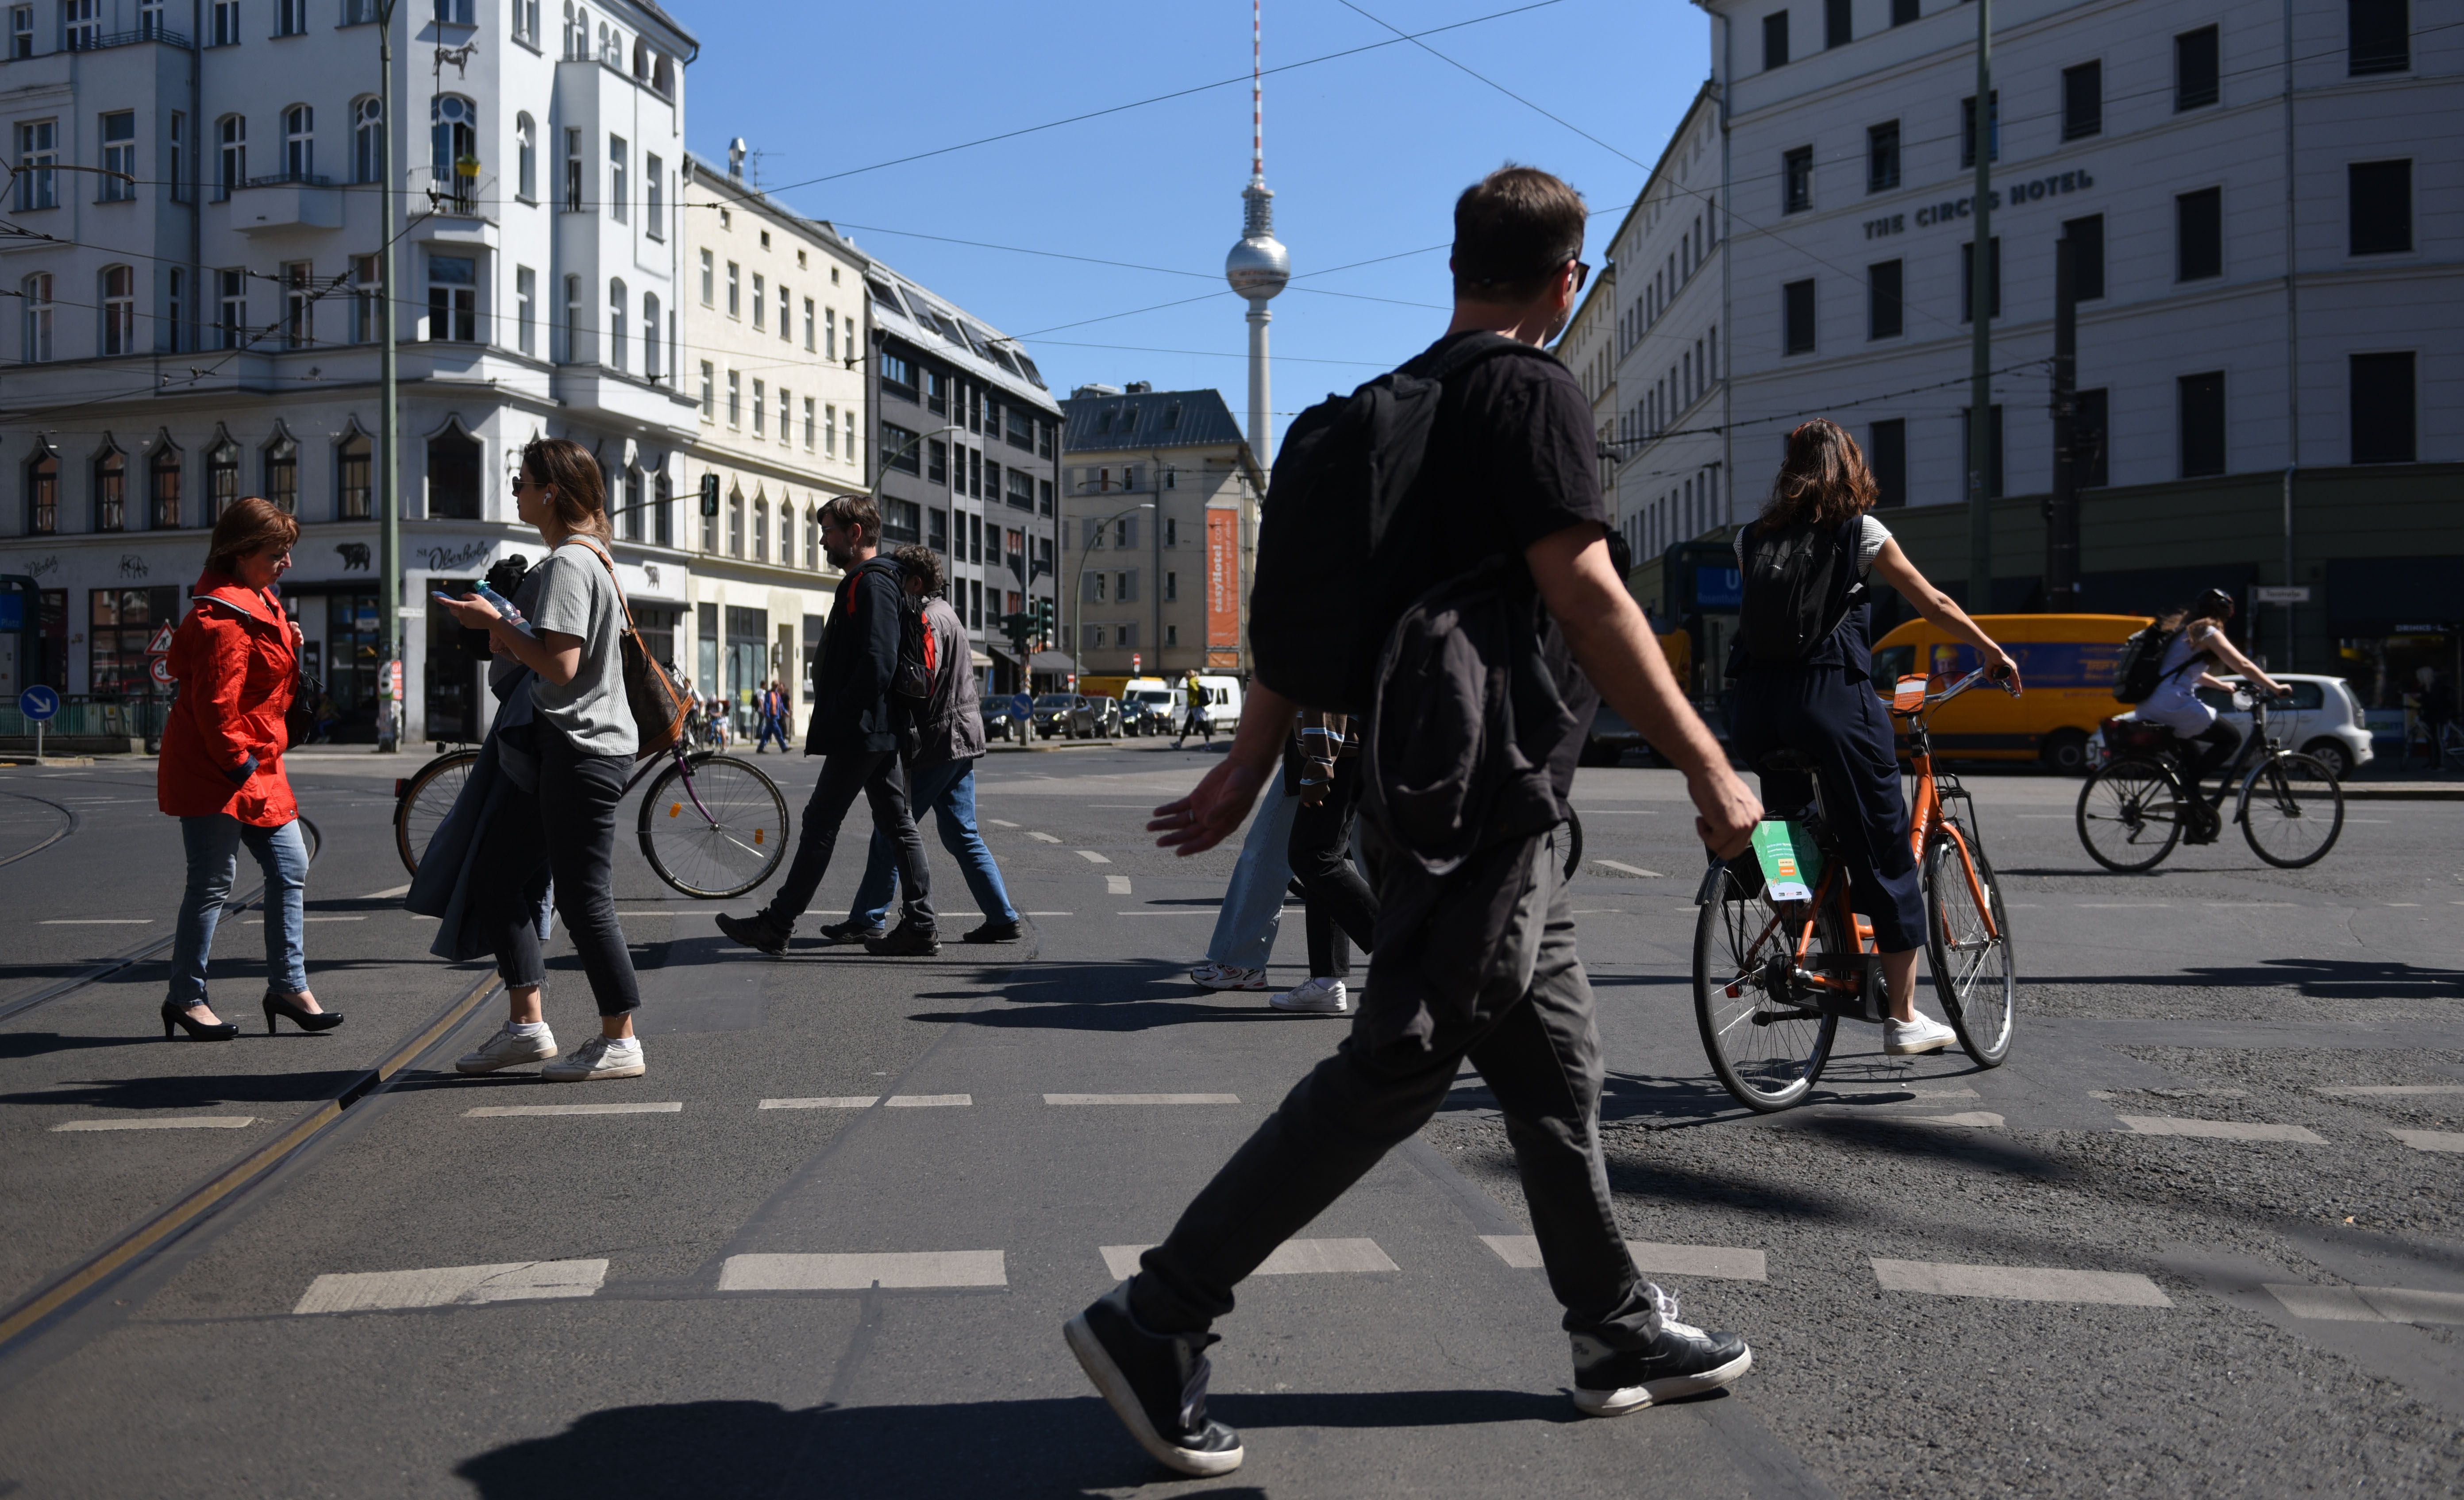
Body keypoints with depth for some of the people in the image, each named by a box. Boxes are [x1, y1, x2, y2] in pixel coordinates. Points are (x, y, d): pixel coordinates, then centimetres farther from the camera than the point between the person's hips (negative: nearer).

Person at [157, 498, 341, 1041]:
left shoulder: (260, 603, 14)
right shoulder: (223, 618, -20)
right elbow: (216, 703, -22)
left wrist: (288, 646, 10)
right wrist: (240, 764, -16)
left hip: (256, 764, 10)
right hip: (214, 772, -10)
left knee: (290, 867, 9)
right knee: (213, 882, -2)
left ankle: (289, 986, 16)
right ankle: (186, 997, 11)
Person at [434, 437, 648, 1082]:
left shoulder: (566, 564, -16)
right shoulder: (591, 556, 16)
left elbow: (561, 665, -24)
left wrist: (495, 622, -14)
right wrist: (511, 634, 10)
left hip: (580, 750, -11)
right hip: (557, 745, 11)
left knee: (583, 897, -4)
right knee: (496, 872, 13)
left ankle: (620, 1042, 7)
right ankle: (526, 1025, 18)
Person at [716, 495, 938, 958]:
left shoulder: (872, 583, -14)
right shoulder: (864, 582, 19)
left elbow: (877, 664, -24)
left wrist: (837, 719, -19)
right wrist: (830, 720, 18)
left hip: (861, 732, -11)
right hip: (880, 730, 11)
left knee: (820, 824, -5)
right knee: (895, 824, 8)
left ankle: (777, 924, 1)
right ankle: (920, 926, 10)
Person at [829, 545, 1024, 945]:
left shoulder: (928, 619, -11)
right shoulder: (948, 614, 21)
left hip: (936, 743, -10)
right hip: (960, 742, 10)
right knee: (961, 836, 9)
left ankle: (868, 918, 4)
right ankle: (1003, 919, 5)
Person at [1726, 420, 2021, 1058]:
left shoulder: (1752, 538, 13)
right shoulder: (1860, 532, 5)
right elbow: (1933, 604, 12)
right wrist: (1992, 652, 26)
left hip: (1758, 705, 4)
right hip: (1834, 695, -4)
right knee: (1886, 855, 4)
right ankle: (1904, 1017, 7)